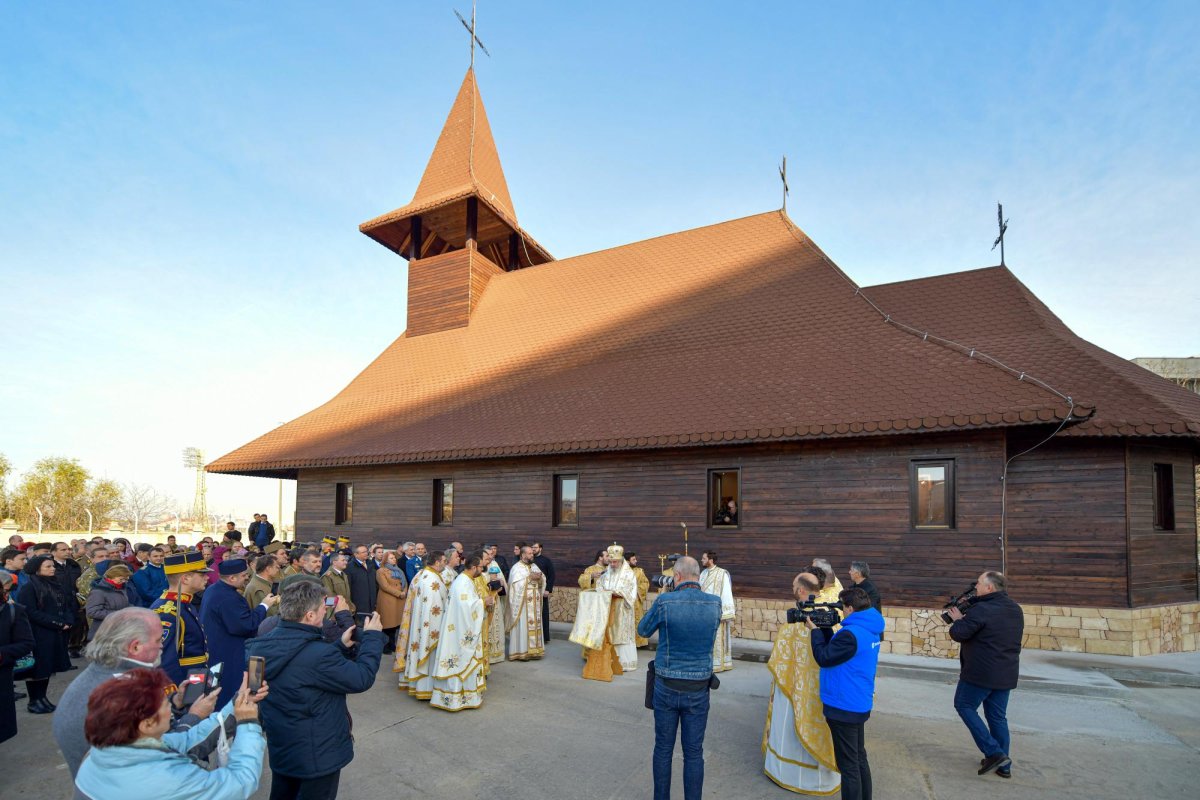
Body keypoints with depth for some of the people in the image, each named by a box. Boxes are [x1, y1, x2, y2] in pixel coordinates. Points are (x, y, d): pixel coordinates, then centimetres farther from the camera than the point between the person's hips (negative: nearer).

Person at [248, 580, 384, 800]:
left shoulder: (264, 645, -6)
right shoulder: (316, 654, -34)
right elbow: (362, 678, -22)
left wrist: (342, 646, 6)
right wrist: (372, 637, -11)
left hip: (280, 749, 8)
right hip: (316, 755, -8)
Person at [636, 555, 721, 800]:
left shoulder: (664, 601, -14)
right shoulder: (715, 603, -8)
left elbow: (643, 631, 2)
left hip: (666, 687, -1)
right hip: (698, 690, 1)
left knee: (663, 748, 15)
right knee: (693, 753, 12)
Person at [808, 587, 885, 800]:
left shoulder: (851, 634, -27)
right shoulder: (870, 630, 5)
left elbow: (823, 658, -17)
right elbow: (834, 648, 10)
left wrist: (815, 629, -8)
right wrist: (824, 628, 3)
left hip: (844, 708, -10)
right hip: (859, 704, 10)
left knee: (849, 765, 2)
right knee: (859, 758, 22)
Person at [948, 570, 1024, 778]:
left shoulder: (982, 609, -21)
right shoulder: (1015, 609, 8)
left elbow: (958, 634, -19)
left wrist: (958, 619, 1)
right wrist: (967, 618, 9)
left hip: (981, 673, -8)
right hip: (1006, 674, 8)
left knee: (964, 706, 9)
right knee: (998, 717, 16)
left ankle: (994, 752, 1)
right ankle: (1004, 765, 22)